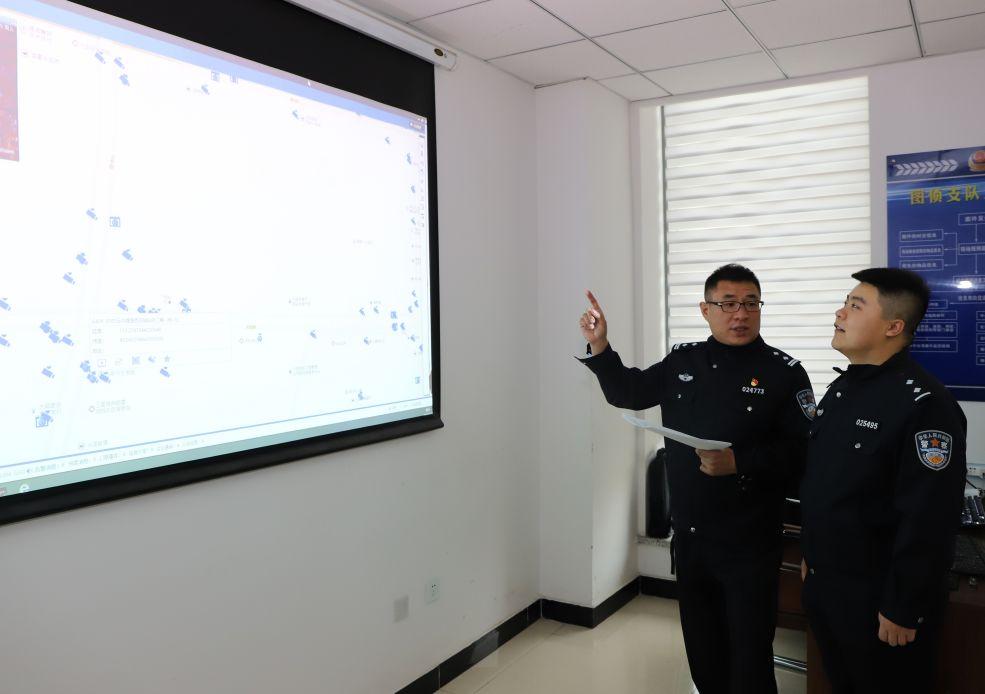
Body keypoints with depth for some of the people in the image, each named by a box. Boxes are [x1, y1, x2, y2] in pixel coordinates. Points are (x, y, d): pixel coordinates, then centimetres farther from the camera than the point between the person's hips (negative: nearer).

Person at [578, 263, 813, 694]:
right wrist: (599, 348, 1)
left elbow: (802, 453, -12)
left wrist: (740, 463, -25)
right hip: (688, 537, 4)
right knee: (702, 653, 20)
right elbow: (629, 392, 14)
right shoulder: (682, 361, 4)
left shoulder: (784, 372, -8)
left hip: (749, 544, -4)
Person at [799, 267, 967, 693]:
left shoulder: (924, 404, -21)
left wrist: (903, 609, -19)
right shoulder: (840, 390, 7)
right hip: (823, 582, 8)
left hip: (877, 596, -8)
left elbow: (929, 522, -22)